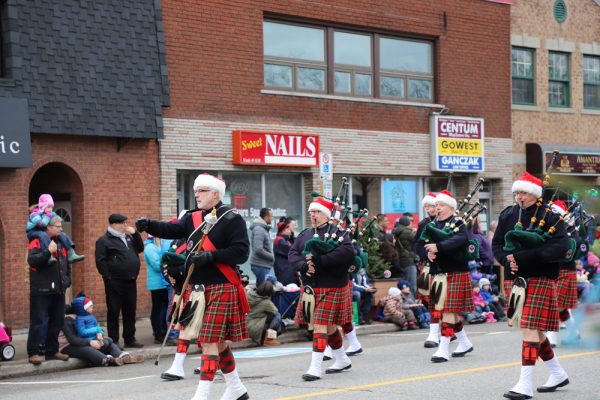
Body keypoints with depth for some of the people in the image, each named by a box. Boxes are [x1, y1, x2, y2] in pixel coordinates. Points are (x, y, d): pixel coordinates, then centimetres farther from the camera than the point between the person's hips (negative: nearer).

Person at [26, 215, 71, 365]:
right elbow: (32, 260, -23)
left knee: (57, 322, 11)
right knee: (39, 322, -7)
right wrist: (48, 251, -27)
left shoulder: (61, 243, 16)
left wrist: (67, 280, 15)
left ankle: (52, 351, 20)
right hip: (41, 291, -7)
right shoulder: (37, 242, -7)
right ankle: (34, 353, -4)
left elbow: (67, 264, 26)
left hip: (58, 291, 7)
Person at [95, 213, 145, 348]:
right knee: (114, 312, -2)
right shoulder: (104, 240, -5)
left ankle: (130, 339, 18)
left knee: (130, 311, 10)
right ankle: (113, 341, 1)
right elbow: (100, 261, -10)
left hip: (130, 281, 7)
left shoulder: (128, 237, 18)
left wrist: (135, 234, 4)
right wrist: (108, 278, -15)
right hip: (115, 282, -7)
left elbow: (140, 248, 17)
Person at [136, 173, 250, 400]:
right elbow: (171, 229, -2)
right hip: (196, 288, 7)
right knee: (217, 340, 16)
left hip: (220, 289, -7)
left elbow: (241, 252, -15)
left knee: (210, 341, -8)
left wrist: (210, 256, -23)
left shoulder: (232, 219, -7)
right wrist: (149, 225, -21)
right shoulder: (193, 218, 12)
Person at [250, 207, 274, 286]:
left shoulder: (264, 229, 16)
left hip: (263, 265, 10)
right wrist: (272, 257, -12)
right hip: (260, 265, -10)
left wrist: (271, 256, 7)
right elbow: (258, 250, -23)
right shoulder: (259, 229, -15)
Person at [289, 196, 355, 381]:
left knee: (321, 325, -12)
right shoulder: (304, 234, 14)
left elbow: (347, 252, -22)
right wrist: (304, 265, -17)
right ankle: (342, 360, 32)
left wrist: (319, 260, -26)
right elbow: (292, 254, 5)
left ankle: (315, 367, -12)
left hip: (331, 287, -7)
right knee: (329, 326, 16)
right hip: (310, 286, 7)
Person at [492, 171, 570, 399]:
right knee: (534, 329, 14)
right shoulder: (508, 215, 9)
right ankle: (558, 374, 31)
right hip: (517, 278, 6)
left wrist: (526, 256, -24)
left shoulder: (550, 215, -7)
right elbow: (497, 244, 11)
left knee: (530, 328, -13)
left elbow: (562, 246, -17)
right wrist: (507, 260, -11)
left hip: (541, 278, -6)